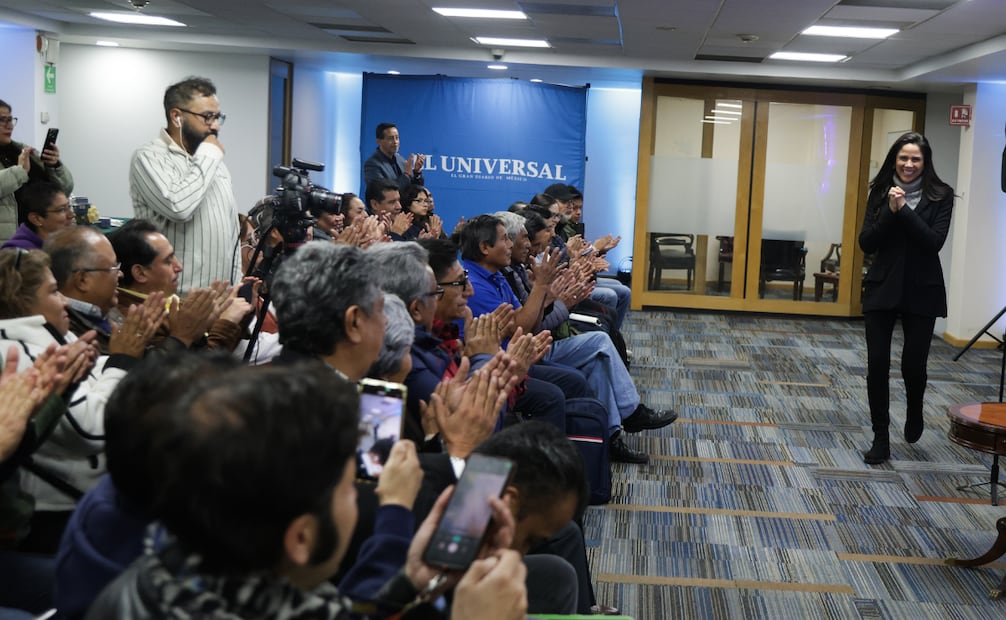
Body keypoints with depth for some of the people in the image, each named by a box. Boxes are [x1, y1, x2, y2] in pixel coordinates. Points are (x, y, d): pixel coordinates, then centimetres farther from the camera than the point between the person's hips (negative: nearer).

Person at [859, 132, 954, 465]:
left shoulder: (940, 195, -3)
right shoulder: (880, 192, 3)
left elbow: (934, 242, -15)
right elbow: (866, 243, -4)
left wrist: (905, 209, -20)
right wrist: (890, 211, -16)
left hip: (921, 292, -2)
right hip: (882, 288, 2)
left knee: (913, 363, -1)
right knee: (877, 364, -1)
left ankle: (914, 410, 33)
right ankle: (881, 438, 10)